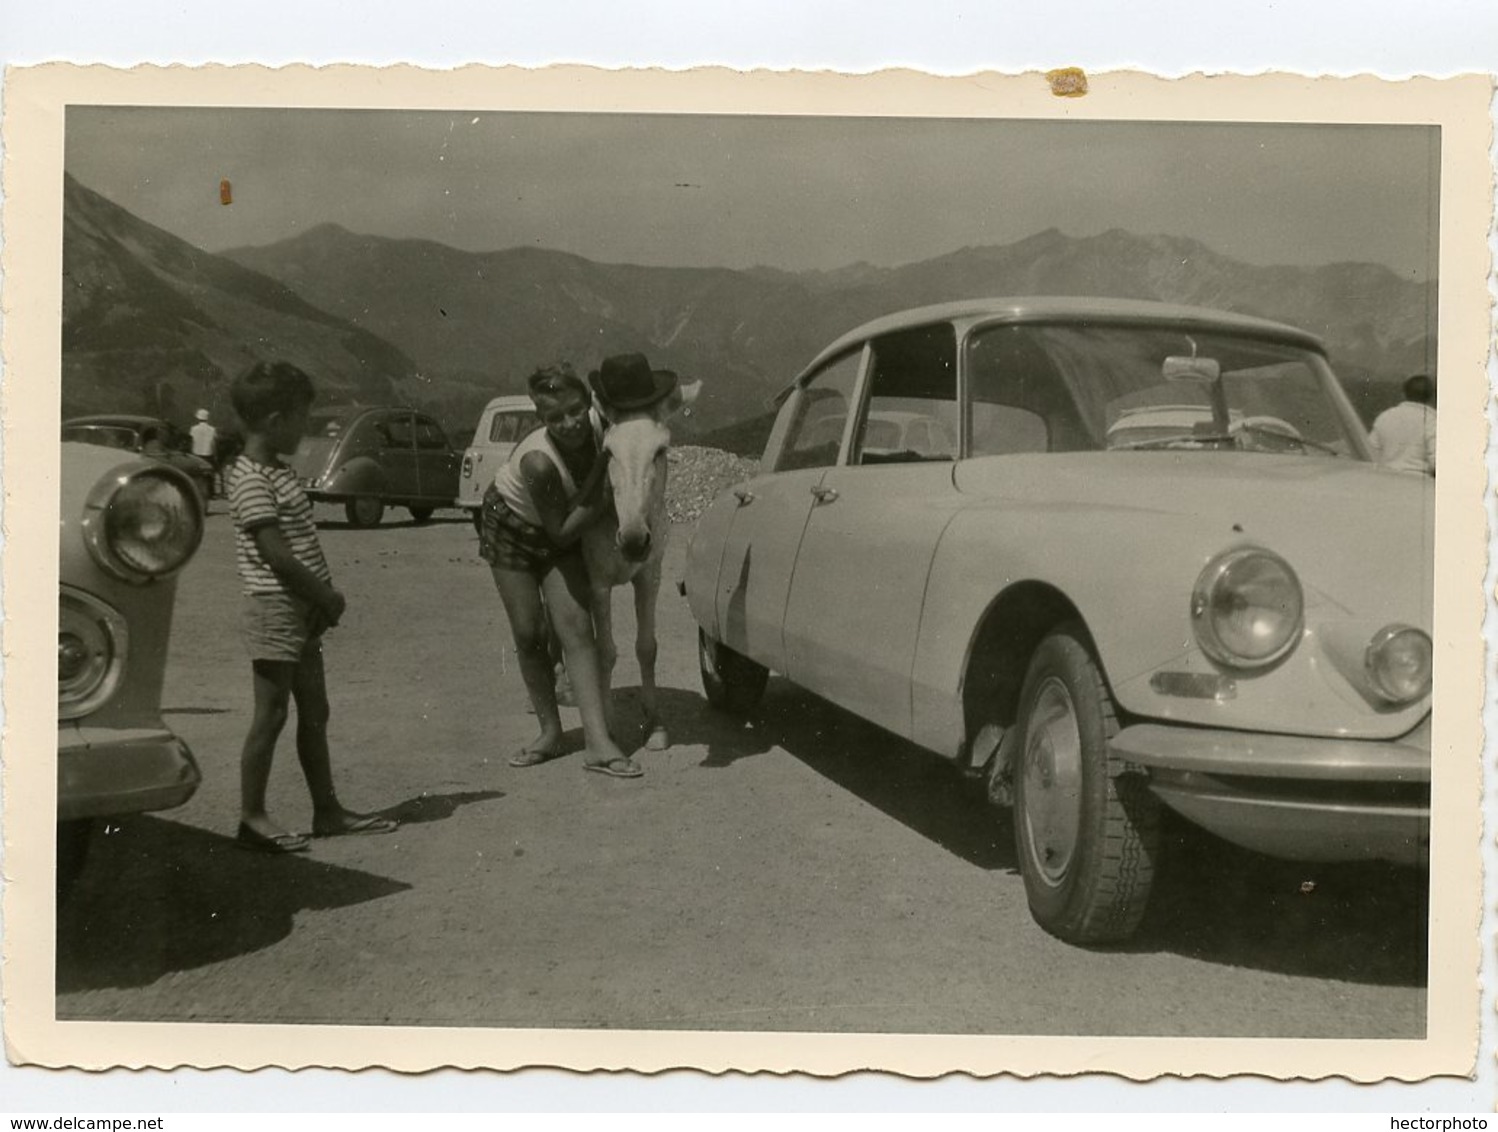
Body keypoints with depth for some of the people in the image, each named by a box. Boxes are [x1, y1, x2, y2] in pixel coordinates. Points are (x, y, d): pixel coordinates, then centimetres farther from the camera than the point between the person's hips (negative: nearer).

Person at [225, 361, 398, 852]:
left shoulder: (278, 472, 14)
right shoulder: (251, 480, -16)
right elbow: (276, 554, -21)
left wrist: (325, 597, 2)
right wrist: (327, 596, -12)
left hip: (302, 612, 9)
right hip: (275, 611, -9)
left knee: (314, 712, 13)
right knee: (270, 715, -3)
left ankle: (328, 810, 20)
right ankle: (252, 818, 6)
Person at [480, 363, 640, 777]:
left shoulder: (599, 426, -25)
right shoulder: (538, 460, -38)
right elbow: (562, 532, -30)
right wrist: (601, 492, -35)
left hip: (561, 531, 3)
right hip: (511, 528, -3)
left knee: (575, 625, -10)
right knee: (528, 633, -2)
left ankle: (598, 741, -15)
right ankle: (550, 731, 16)